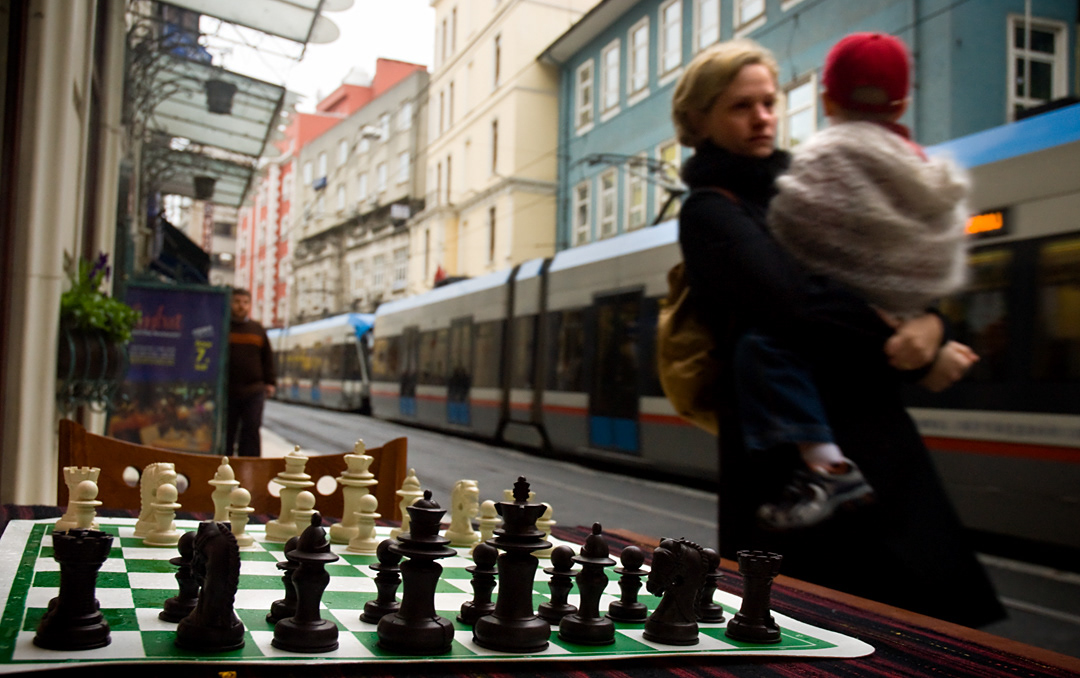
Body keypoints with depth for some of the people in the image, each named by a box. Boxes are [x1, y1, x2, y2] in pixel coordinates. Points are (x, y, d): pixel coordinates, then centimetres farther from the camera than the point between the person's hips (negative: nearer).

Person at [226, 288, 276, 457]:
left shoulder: (258, 330, 12)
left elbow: (267, 358, 16)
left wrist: (270, 382, 11)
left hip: (253, 392, 2)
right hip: (226, 391, -2)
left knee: (251, 431, 2)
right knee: (225, 432, 5)